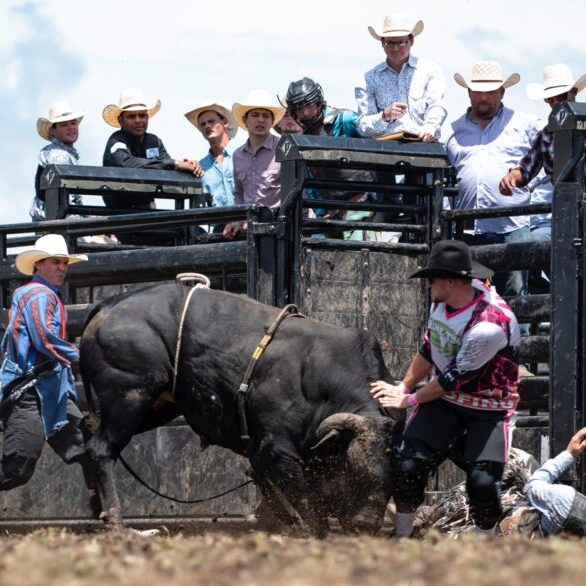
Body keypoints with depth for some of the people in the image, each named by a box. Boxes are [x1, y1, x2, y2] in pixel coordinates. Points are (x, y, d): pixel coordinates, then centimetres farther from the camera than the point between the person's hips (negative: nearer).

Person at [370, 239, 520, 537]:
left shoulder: (490, 323, -31)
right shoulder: (442, 301, -5)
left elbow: (455, 379, -22)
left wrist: (409, 400, -10)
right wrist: (403, 387, 9)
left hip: (489, 409, -6)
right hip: (444, 399, 6)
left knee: (482, 481, -19)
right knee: (408, 464, -9)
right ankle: (401, 538, 6)